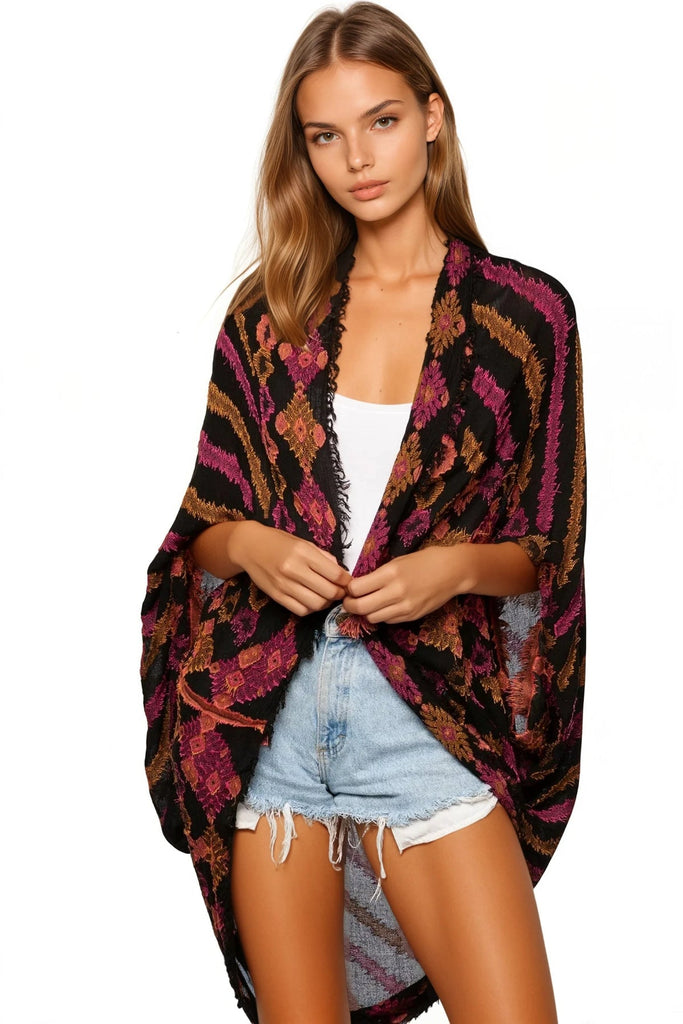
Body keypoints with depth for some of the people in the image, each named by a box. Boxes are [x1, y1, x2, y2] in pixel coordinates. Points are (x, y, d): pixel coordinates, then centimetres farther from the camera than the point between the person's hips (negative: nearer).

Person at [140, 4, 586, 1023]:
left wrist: (455, 566, -14)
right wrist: (248, 546, -11)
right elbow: (203, 526, 11)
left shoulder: (523, 311, 2)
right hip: (266, 712, 2)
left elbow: (548, 549, 5)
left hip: (427, 716, -2)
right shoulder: (268, 313, 8)